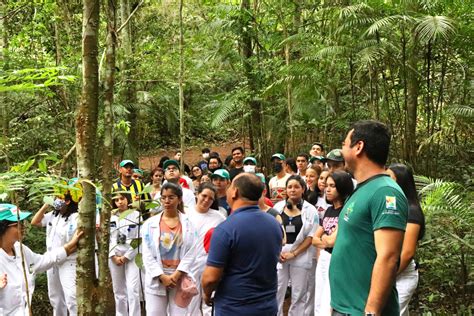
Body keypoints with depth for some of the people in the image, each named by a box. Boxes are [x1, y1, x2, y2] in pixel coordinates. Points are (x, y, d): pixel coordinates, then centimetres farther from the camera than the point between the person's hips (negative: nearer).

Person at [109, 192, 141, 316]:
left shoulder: (136, 215, -2)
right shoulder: (111, 217, 8)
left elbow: (139, 239, -7)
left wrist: (126, 257, -10)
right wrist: (114, 256, -6)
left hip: (131, 257, -3)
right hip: (114, 257, 4)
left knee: (132, 290, -10)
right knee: (118, 290, 10)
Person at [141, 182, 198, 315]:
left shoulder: (188, 224, 1)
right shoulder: (150, 223, 2)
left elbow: (190, 254, -3)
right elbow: (147, 255, -1)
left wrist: (176, 276, -12)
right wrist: (162, 276, -9)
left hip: (179, 279, 0)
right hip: (156, 279, 1)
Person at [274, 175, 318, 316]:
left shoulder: (310, 210, -3)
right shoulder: (278, 207, 4)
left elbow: (311, 237, -5)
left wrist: (293, 254, -11)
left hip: (300, 257, -1)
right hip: (279, 256, 2)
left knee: (298, 295, 9)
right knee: (276, 293, 5)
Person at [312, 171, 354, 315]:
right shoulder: (329, 210, 11)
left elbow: (332, 240, -21)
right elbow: (314, 239, 12)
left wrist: (325, 238, 0)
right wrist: (325, 242, -7)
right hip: (323, 259, 8)